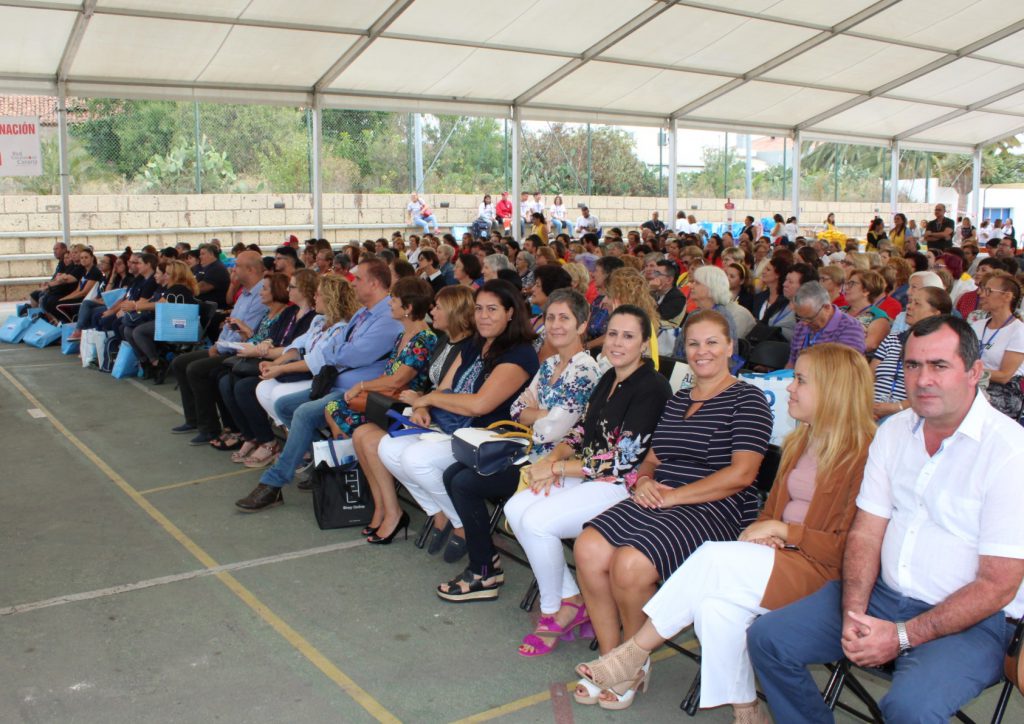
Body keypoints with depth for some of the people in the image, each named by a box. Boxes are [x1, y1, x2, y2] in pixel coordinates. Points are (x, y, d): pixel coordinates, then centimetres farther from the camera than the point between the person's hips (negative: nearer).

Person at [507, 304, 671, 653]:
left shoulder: (652, 388, -15)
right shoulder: (609, 378, 12)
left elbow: (621, 459, -19)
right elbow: (583, 432, 15)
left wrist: (556, 469, -14)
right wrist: (554, 456, -7)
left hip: (625, 487, -9)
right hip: (590, 477, 9)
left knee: (537, 521, -23)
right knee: (515, 509, -10)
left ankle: (554, 612, 1)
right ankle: (571, 600, 1)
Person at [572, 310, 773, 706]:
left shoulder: (746, 399, -1)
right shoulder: (677, 399, 21)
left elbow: (741, 473, -12)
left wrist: (673, 496, -15)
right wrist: (643, 479, -1)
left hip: (715, 509, -6)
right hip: (658, 501, 6)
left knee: (630, 564, -30)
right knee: (588, 548, -21)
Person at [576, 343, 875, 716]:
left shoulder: (861, 454, -10)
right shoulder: (801, 443, 15)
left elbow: (847, 548, -14)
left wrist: (780, 530, -15)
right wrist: (762, 532, -3)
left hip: (819, 571, -7)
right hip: (782, 555, 7)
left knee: (714, 558, -28)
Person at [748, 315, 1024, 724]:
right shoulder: (895, 431, 6)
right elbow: (866, 533, 5)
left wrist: (902, 636, -19)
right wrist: (853, 613, -11)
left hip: (968, 619, -6)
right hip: (882, 597, 6)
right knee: (767, 638, -4)